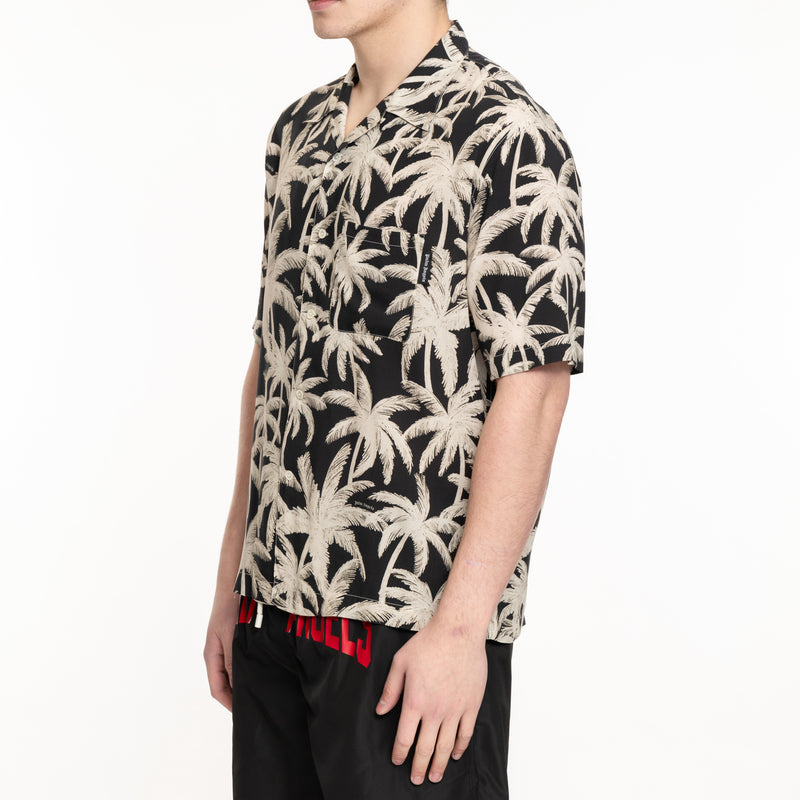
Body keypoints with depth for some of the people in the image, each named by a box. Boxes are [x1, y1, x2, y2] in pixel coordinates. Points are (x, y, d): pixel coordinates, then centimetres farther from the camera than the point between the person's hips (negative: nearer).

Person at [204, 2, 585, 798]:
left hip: (414, 621, -6)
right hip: (278, 606, 7)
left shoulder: (506, 134, -10)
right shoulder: (300, 129, 12)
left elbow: (533, 391, -15)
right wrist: (233, 580, 15)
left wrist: (461, 624, -18)